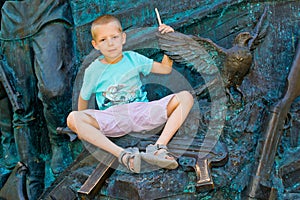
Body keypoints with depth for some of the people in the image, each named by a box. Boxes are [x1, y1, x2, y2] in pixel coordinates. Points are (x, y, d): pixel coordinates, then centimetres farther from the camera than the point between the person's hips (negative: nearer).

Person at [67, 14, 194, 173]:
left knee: (185, 97, -18)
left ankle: (159, 147, -36)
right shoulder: (93, 70, 5)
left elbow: (165, 69, 15)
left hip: (142, 112, 2)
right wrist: (84, 129, 21)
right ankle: (122, 154, -43)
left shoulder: (133, 58, 10)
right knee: (72, 119, -29)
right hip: (113, 121, -1)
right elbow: (84, 98, 17)